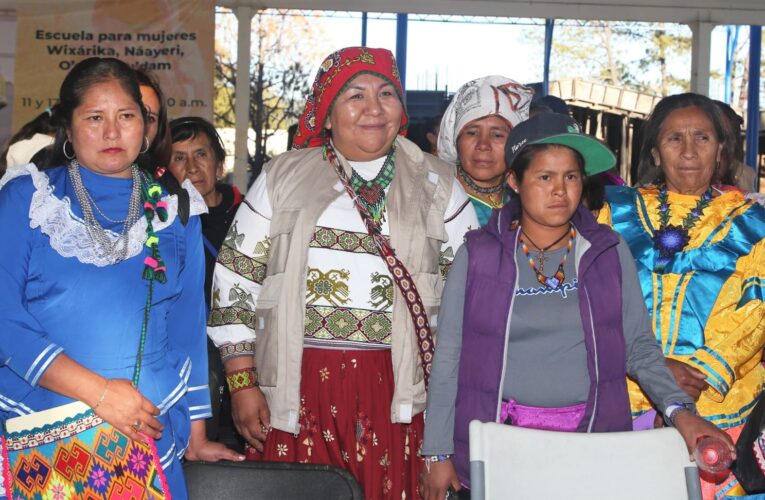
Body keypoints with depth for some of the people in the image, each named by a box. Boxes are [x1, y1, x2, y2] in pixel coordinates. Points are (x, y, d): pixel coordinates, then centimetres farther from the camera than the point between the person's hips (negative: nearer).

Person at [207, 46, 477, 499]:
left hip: (398, 393, 0)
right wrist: (242, 385, 2)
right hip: (297, 388, 0)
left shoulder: (437, 185, 10)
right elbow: (235, 282, 7)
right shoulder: (283, 178, 8)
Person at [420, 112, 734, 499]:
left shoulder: (609, 252, 4)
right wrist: (437, 454, 0)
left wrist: (678, 409, -10)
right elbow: (448, 360, 1)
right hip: (498, 445, -1)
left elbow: (639, 345, 7)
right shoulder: (478, 256, -1)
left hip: (593, 437, 1)